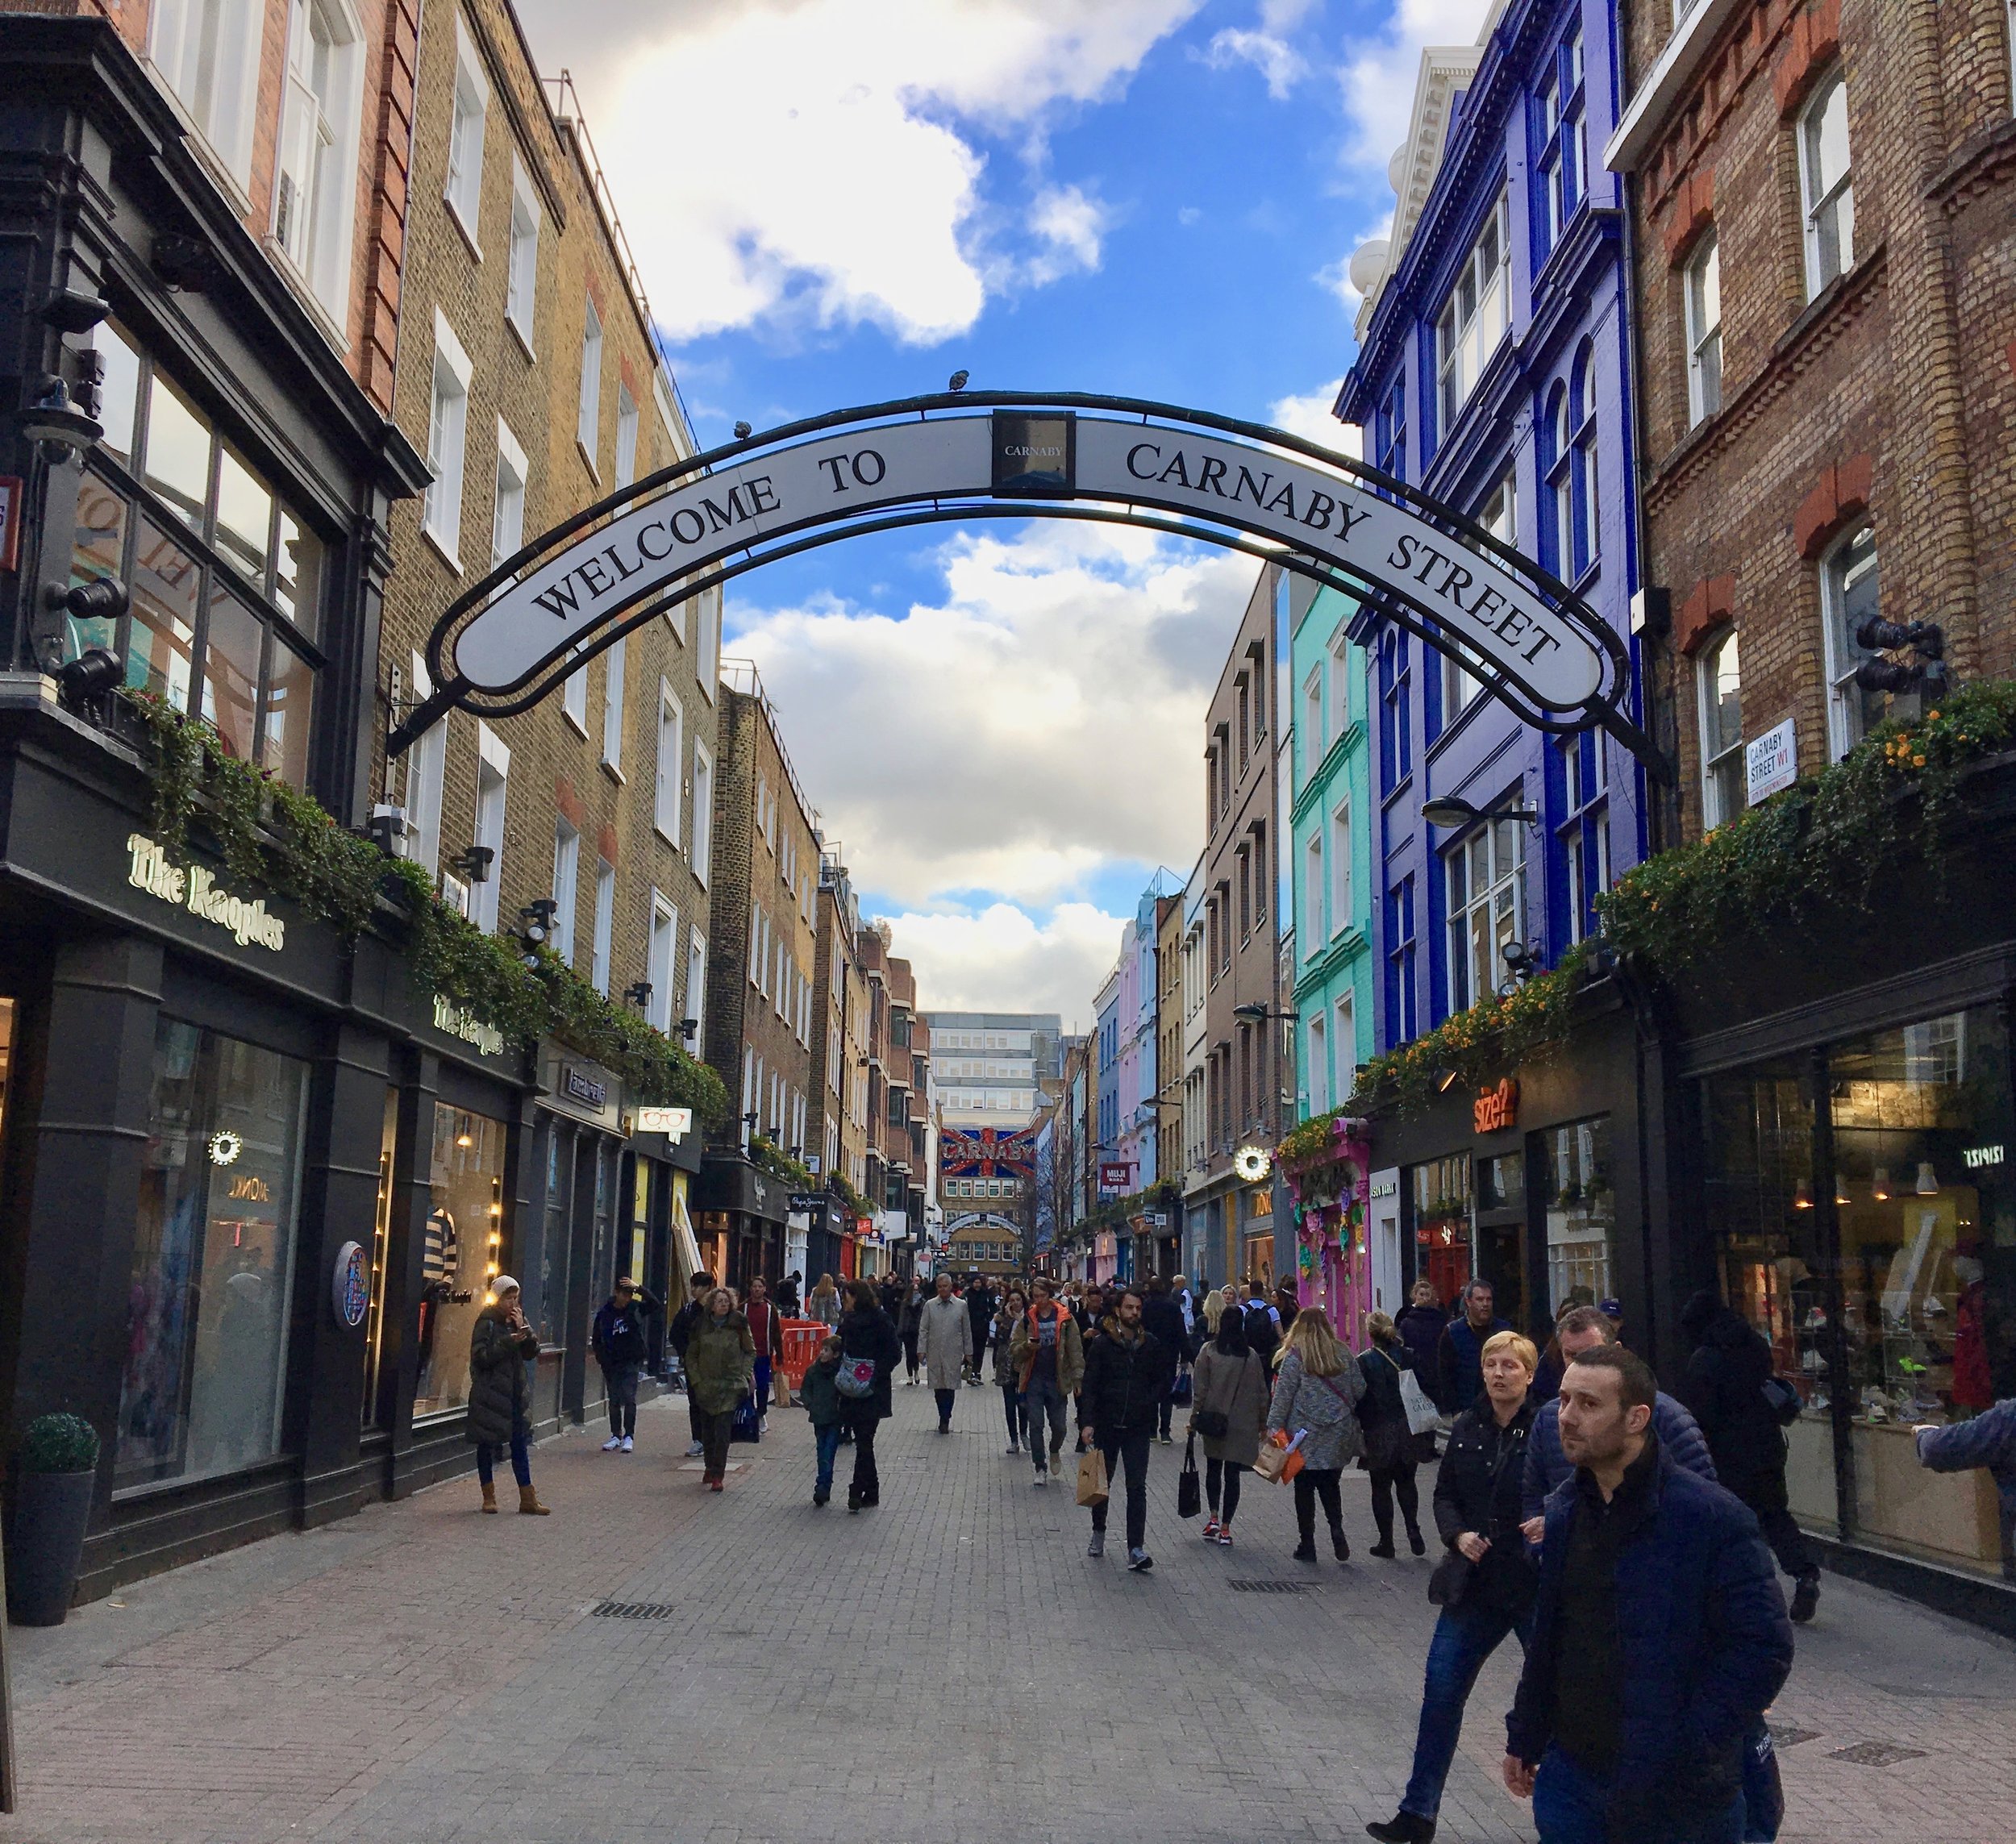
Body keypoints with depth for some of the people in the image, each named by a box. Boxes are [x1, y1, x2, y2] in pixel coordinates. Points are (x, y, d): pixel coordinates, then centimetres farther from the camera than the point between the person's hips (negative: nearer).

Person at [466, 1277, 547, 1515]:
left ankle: (528, 1499, 7)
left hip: (516, 1392, 5)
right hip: (490, 1393, -5)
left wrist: (523, 1328, -9)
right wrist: (508, 1342, -22)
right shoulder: (487, 1323, -8)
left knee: (520, 1444, 5)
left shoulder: (517, 1320, 10)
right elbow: (480, 1357, -15)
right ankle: (489, 1497, 17)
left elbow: (532, 1352, 5)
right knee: (486, 1444, 6)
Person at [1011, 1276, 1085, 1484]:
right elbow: (1014, 1348, 5)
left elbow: (1075, 1350, -3)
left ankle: (1055, 1452, 36)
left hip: (1057, 1380, -1)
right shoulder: (1028, 1319, 3)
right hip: (1034, 1380, 1)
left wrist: (1078, 1378, -8)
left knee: (1059, 1426, 5)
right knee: (1036, 1426, 0)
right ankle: (1041, 1469, 11)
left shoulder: (1065, 1319, -3)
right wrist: (1026, 1347, -17)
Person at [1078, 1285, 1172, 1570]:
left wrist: (1150, 1404, -2)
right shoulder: (1102, 1343, -5)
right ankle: (1098, 1533, 36)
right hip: (1106, 1426, 0)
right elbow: (1089, 1385, -6)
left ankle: (1136, 1549, -8)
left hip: (1138, 1428, 0)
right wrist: (1088, 1421, -15)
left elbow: (1162, 1380, 14)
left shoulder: (1151, 1344, 3)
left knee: (1137, 1488, -6)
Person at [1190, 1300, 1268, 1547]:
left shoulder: (1209, 1351, -7)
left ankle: (1214, 1517, 7)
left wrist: (1194, 1417, 2)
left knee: (1213, 1468, 18)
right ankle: (1225, 1528, 5)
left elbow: (1200, 1389, -7)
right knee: (1232, 1474, 5)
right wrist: (1263, 1422, 12)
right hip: (1243, 1424, 0)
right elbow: (1261, 1392, 2)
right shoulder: (1252, 1355, -3)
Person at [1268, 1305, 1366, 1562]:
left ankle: (1307, 1545, 8)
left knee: (1304, 1490, 6)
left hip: (1306, 1437, -3)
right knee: (1330, 1486, 16)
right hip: (1339, 1434, 3)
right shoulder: (1344, 1355, 2)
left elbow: (1283, 1395, -10)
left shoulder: (1295, 1356, -9)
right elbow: (1360, 1390, 6)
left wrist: (1274, 1426, -5)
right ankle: (1337, 1529, -4)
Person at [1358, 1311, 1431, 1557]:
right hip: (1409, 1432, 3)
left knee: (1381, 1487, 8)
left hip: (1379, 1434, -3)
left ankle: (1386, 1541, 10)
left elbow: (1359, 1399, -10)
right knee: (1406, 1482, 19)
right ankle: (1413, 1531, 4)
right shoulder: (1409, 1357, -2)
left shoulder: (1364, 1362, -10)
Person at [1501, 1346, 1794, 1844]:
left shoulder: (1714, 1518, -15)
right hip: (1570, 1776, 5)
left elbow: (1765, 1649, -15)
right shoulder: (1562, 1512, 5)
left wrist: (1689, 1747, -18)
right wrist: (1524, 1739, 15)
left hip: (1678, 1794, -5)